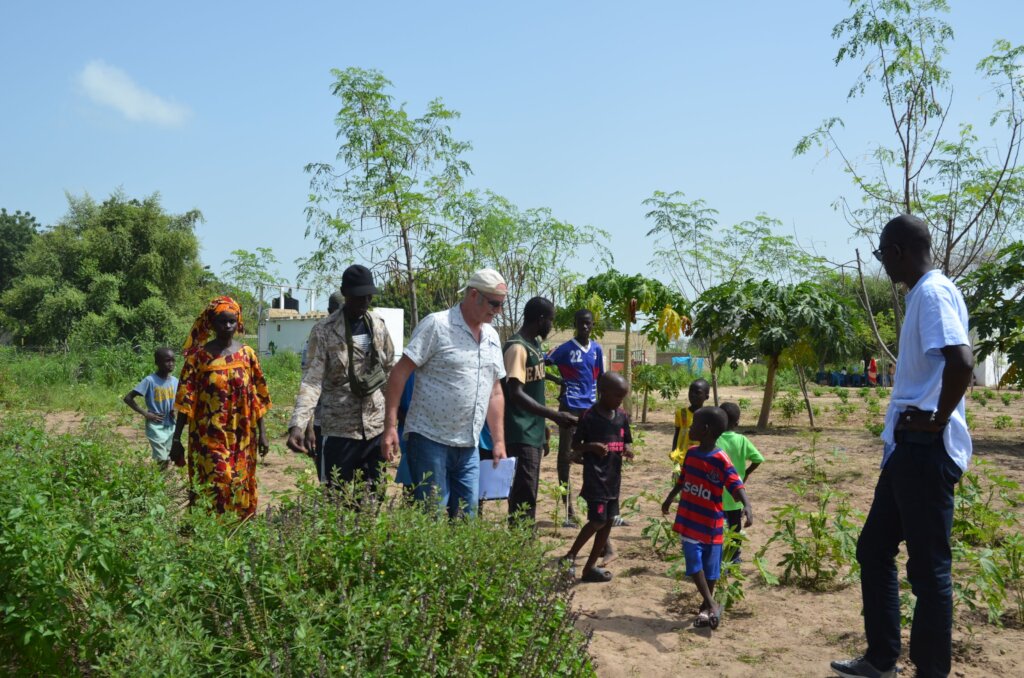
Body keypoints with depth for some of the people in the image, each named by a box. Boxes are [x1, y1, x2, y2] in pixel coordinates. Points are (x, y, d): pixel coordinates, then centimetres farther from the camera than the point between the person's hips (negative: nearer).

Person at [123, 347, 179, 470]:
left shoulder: (175, 381, 0)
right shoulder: (150, 381, -15)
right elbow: (128, 398, -13)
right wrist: (145, 413, -16)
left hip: (171, 426, 5)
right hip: (156, 427, -5)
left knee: (169, 461, 10)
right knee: (162, 461, -9)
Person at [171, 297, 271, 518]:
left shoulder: (247, 354, 4)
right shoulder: (199, 355, -3)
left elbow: (257, 397, 7)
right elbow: (186, 399, -4)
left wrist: (261, 432, 6)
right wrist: (176, 439, -5)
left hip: (241, 439, 3)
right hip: (209, 438, -3)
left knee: (239, 489, 9)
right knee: (212, 488, -7)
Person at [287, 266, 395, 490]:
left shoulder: (379, 325, 5)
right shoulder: (324, 331, -10)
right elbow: (311, 380, -15)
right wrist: (297, 425, -27)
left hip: (376, 428, 4)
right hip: (339, 431, -4)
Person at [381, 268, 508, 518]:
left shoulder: (492, 336, 13)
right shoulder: (436, 324, -9)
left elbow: (495, 392, 19)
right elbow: (399, 373, -11)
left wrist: (499, 441, 15)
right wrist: (390, 426, -17)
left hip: (468, 447, 7)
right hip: (430, 439, -6)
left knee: (467, 517, 9)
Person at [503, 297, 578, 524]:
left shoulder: (535, 344, 13)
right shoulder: (517, 347, -16)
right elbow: (516, 393, -25)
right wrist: (555, 415, -29)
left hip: (534, 432, 10)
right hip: (520, 434, -10)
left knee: (528, 494, 13)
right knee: (524, 496, -9)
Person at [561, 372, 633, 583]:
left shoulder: (622, 417, 7)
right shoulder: (590, 416, -11)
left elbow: (627, 442, 17)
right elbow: (575, 446, -5)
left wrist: (628, 450, -5)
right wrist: (591, 446, -24)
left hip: (613, 478, 7)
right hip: (595, 477, -7)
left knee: (608, 522, 9)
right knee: (597, 521, -11)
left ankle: (590, 567, 19)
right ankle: (570, 557, 6)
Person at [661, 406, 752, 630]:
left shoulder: (721, 460, -18)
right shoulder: (691, 453, 3)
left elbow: (736, 486, -27)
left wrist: (747, 506, -44)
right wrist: (669, 498, 33)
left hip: (710, 523, -5)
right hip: (688, 521, 5)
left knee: (710, 567, 9)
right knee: (694, 563, -2)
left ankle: (707, 605, 25)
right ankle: (711, 605, 7)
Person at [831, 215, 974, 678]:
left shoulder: (933, 293, -15)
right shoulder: (922, 295, 16)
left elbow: (961, 361, -30)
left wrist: (938, 421, -19)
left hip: (926, 450, -11)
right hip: (908, 448, 11)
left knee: (928, 566, 0)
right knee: (873, 550, 16)